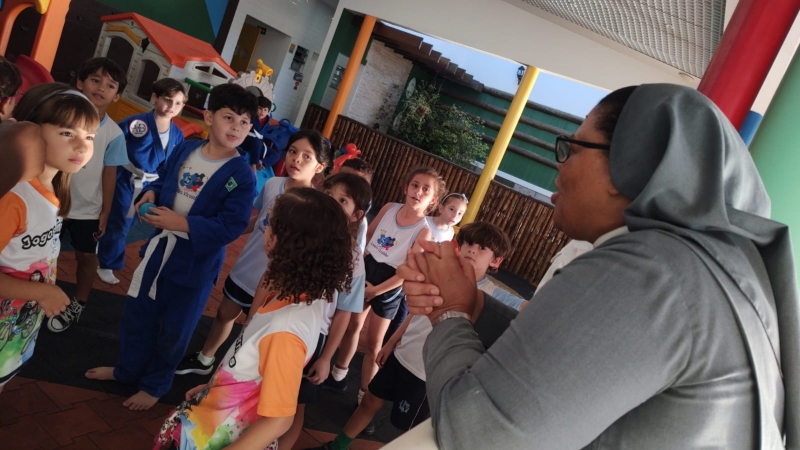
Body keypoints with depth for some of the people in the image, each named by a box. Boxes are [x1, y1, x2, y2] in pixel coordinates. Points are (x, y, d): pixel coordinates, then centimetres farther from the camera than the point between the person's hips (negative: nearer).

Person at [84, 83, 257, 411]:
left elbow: (231, 227, -24)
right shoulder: (184, 150, -4)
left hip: (196, 262, -5)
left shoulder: (242, 176, -20)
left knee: (173, 329, 12)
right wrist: (150, 194, -9)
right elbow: (163, 178, 13)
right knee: (137, 314, 22)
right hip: (160, 246, 6)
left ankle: (154, 385, 37)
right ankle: (127, 370, 47)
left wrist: (182, 223, -29)